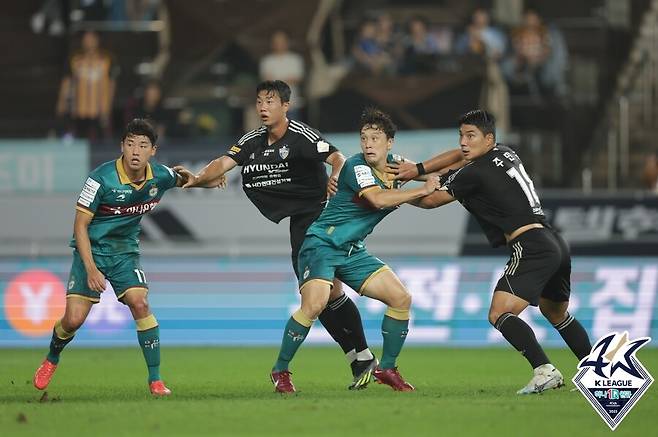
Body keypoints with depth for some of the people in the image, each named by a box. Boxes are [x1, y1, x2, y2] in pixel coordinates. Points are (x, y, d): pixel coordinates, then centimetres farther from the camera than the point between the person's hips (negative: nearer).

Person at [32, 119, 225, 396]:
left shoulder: (160, 176, -7)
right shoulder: (102, 178, -21)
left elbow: (182, 180, 21)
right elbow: (80, 225, -16)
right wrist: (91, 269, -22)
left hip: (125, 252, 3)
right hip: (91, 251, -3)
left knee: (140, 304, -19)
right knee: (74, 319, -10)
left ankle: (155, 379, -10)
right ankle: (51, 360, 22)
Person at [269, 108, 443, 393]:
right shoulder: (356, 166, -17)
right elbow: (378, 198, -33)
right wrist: (422, 190, -25)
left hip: (353, 252, 8)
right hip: (322, 244, -8)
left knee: (401, 298, 0)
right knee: (315, 304, -28)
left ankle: (386, 368, 14)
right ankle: (280, 370, -12)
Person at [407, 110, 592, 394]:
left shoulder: (474, 174, -7)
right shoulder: (505, 154, 16)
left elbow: (430, 200, 4)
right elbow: (461, 159, 30)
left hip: (531, 246, -9)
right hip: (556, 243, 9)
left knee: (500, 314, -17)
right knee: (557, 314, 28)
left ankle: (544, 371, -30)